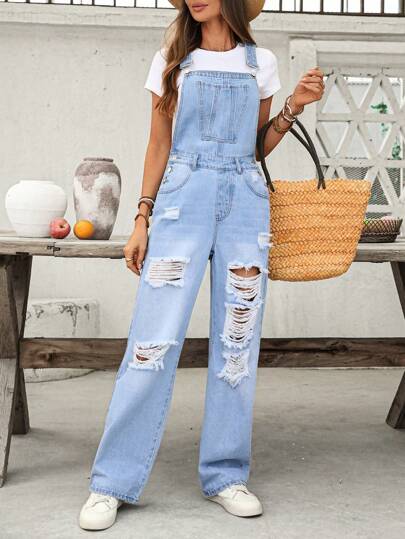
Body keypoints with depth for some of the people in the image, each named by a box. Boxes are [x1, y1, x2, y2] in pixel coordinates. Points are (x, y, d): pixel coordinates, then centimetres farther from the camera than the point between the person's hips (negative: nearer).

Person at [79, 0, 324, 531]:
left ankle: (225, 476, 12)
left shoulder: (261, 62, 13)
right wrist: (142, 219, 2)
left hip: (245, 199, 2)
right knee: (155, 338, -9)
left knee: (238, 342, 1)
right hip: (183, 195, -2)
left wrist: (295, 106, 4)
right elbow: (159, 144, 9)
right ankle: (112, 482, -3)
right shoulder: (171, 61, 11)